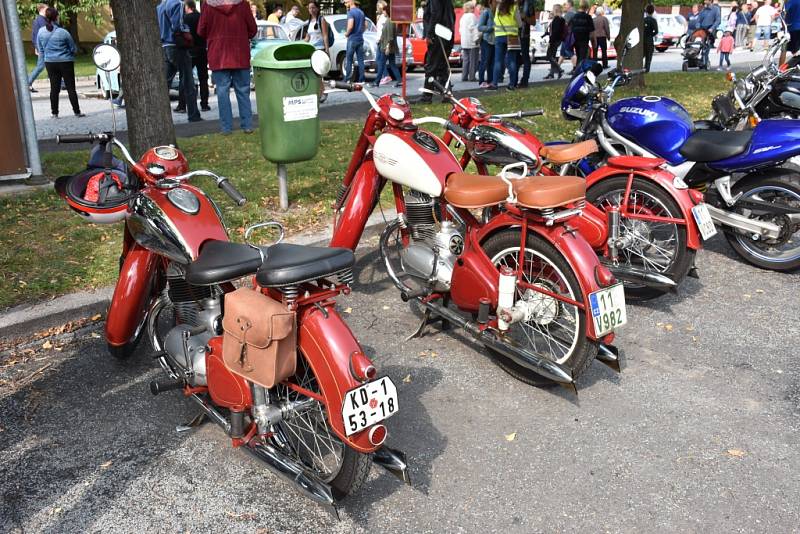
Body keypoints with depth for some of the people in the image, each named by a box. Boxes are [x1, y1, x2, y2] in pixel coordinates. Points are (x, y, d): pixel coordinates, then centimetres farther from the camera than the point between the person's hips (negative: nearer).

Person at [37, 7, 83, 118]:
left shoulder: (41, 32, -3)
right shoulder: (63, 32, -14)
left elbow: (40, 49, 7)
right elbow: (74, 49, -3)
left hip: (50, 62, 4)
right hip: (65, 62, -4)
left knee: (54, 88, 9)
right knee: (71, 88, 3)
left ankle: (54, 113, 10)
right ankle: (77, 112, 5)